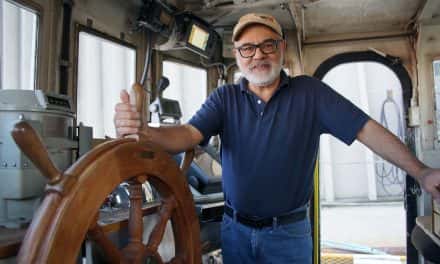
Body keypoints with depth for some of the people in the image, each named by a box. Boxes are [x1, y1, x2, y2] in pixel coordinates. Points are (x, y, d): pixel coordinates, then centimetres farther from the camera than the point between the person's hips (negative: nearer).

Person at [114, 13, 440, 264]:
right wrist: (141, 132, -35)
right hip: (235, 229, 2)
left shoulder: (310, 92, -6)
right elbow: (188, 134, -15)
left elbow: (367, 129, -10)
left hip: (288, 232, -1)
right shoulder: (224, 98, -2)